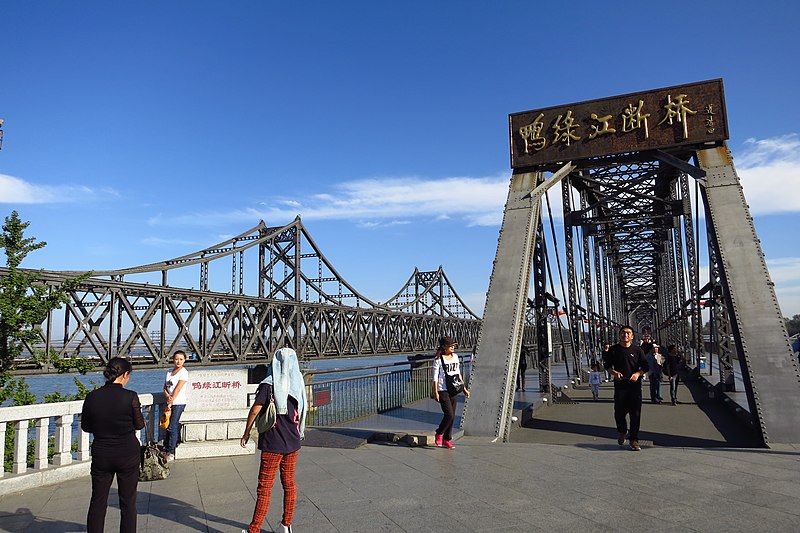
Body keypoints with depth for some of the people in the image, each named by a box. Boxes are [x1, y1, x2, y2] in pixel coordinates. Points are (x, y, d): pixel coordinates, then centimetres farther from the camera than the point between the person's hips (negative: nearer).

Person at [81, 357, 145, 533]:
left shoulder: (92, 397, -6)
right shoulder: (130, 397, -16)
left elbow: (85, 426, 5)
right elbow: (139, 425, -5)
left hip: (101, 455, 3)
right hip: (128, 455, -3)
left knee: (97, 502, 15)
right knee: (128, 503, 10)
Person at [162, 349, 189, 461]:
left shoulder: (184, 372, -7)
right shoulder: (169, 372, 14)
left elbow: (178, 389, -12)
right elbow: (165, 388, 12)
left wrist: (171, 402, -14)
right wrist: (168, 396, -9)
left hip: (179, 403, -6)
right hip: (170, 403, 6)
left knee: (172, 427, -8)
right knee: (167, 426, 7)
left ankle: (171, 452, -2)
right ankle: (165, 449, 15)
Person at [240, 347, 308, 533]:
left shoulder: (269, 385, -13)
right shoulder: (298, 384, 3)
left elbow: (254, 411, -11)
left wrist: (246, 434, 2)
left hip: (273, 444, -5)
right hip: (293, 443, 5)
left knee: (265, 487, 2)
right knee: (289, 484, 14)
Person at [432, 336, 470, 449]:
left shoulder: (455, 357, 10)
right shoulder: (438, 359, -8)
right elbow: (435, 377, -8)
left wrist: (464, 388, 16)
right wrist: (435, 392, -13)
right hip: (443, 390, -6)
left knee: (452, 416, 7)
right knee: (449, 415, -12)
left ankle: (447, 440, 18)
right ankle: (439, 434, 12)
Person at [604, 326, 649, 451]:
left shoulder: (637, 350, 4)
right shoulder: (613, 350, 6)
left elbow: (645, 366, 7)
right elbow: (607, 365, 11)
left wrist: (638, 374, -11)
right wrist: (614, 372, -8)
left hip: (635, 385, 0)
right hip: (620, 385, 0)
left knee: (635, 414, -1)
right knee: (619, 412, 4)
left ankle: (634, 440, 8)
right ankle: (622, 432, 33)